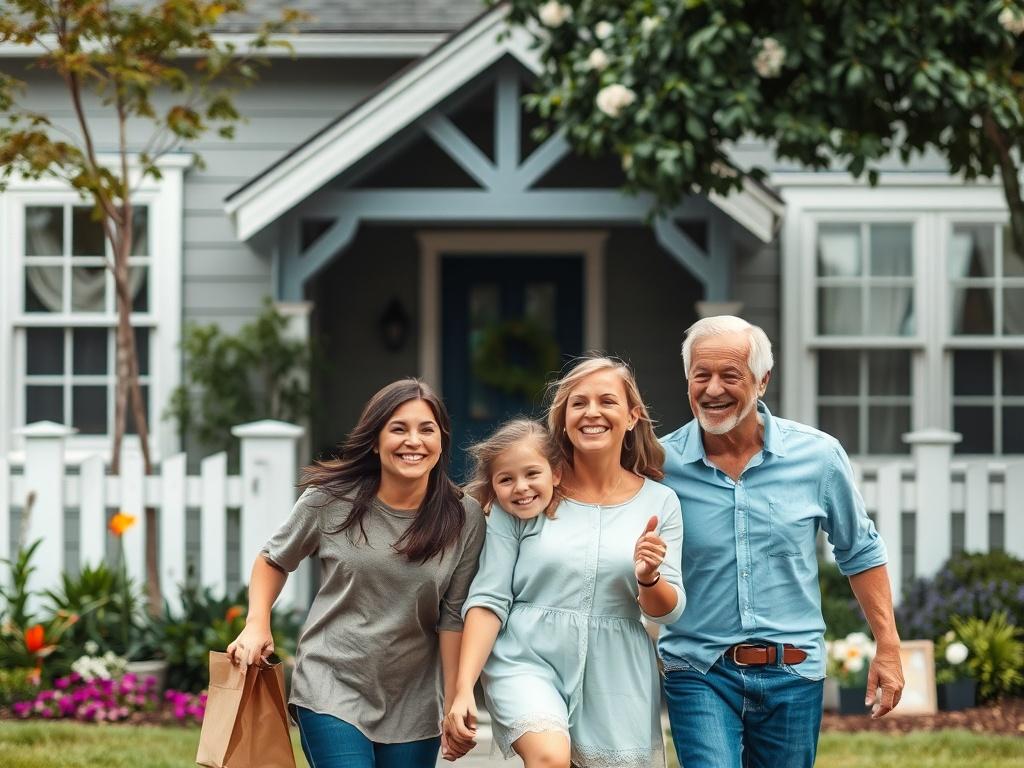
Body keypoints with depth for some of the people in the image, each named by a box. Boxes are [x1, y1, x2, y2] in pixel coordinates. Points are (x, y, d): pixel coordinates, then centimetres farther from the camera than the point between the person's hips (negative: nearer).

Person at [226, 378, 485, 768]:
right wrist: (256, 626, -3)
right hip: (332, 688, -2)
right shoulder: (330, 499, -5)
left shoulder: (463, 519, -3)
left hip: (412, 706, 2)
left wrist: (455, 703, -2)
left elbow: (453, 616, -1)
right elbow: (274, 560, 11)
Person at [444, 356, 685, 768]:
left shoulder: (658, 502, 5)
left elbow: (668, 610, 6)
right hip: (528, 661, -3)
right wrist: (464, 689, -11)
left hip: (616, 680, 3)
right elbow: (488, 598, -1)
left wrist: (648, 578, -17)